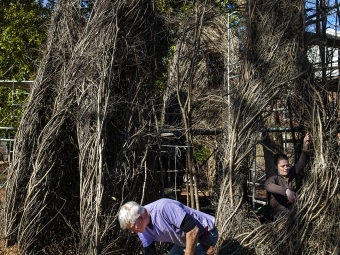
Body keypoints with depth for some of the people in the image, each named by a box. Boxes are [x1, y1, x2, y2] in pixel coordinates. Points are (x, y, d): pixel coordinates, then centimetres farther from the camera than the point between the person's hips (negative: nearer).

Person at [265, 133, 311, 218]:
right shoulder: (274, 177, -10)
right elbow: (268, 185, -32)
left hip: (292, 210, 6)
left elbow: (301, 163, -2)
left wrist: (305, 146, -17)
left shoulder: (291, 173, 6)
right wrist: (286, 191, -46)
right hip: (279, 214, -6)